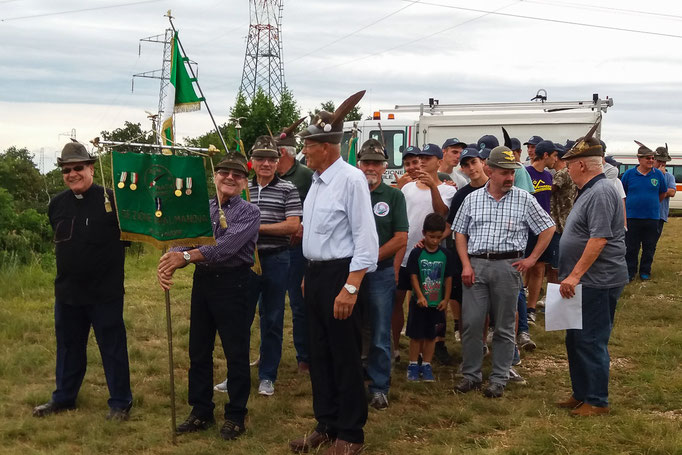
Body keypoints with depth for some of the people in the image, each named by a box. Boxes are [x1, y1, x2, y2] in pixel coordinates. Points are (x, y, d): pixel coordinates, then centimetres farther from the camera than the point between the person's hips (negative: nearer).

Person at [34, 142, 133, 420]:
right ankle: (63, 398, 34)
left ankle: (120, 403, 18)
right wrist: (70, 264, 15)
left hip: (105, 293, -6)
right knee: (68, 346, 19)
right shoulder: (57, 204, 6)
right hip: (67, 291, 6)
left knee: (113, 348, 5)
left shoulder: (111, 200, -13)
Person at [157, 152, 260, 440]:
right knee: (198, 350, 12)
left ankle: (235, 416, 17)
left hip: (234, 283, -5)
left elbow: (227, 246, -22)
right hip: (203, 281, 5)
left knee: (236, 352, 3)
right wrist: (170, 262, -24)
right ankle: (201, 412, 25)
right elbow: (184, 241, -2)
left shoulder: (249, 213, -6)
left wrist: (187, 256, -30)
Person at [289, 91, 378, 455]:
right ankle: (326, 425, 28)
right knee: (319, 353, 15)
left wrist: (350, 288, -23)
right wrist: (309, 276, 18)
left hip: (339, 275, -9)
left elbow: (366, 238, -20)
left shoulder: (350, 179, -16)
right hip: (315, 274, 9)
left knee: (345, 357, 2)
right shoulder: (317, 181, 11)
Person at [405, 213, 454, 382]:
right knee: (416, 335, 4)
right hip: (419, 302, -2)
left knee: (431, 335, 9)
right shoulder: (416, 253, -7)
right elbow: (413, 276, -7)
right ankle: (413, 365, 14)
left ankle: (426, 365, 18)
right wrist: (420, 296, -15)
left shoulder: (445, 254, 1)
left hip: (437, 303, 2)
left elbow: (448, 278, 5)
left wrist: (446, 299, 1)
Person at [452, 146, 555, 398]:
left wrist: (532, 259, 1)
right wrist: (466, 265, 0)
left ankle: (499, 378, 16)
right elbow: (460, 233, 11)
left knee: (504, 327, 5)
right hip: (476, 265, 1)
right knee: (470, 323, 1)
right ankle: (471, 375, 15)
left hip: (507, 266, -1)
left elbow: (548, 228, 7)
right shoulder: (472, 199, 8)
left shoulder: (524, 199, 2)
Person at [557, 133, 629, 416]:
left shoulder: (601, 193, -17)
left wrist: (575, 275, -25)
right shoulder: (589, 192, 16)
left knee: (590, 343, -4)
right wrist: (573, 276, 22)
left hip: (597, 283, -11)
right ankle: (581, 394, 27)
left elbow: (599, 238, -25)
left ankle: (597, 401, 7)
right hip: (586, 282, 11)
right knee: (576, 340, 17)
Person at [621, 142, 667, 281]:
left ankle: (645, 271, 22)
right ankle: (630, 272, 15)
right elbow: (622, 194, 7)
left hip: (652, 218, 1)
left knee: (649, 247, 9)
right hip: (632, 217, -1)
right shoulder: (629, 174, -2)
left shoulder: (658, 174, 1)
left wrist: (653, 204, 15)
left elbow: (663, 193, 15)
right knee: (631, 248, 4)